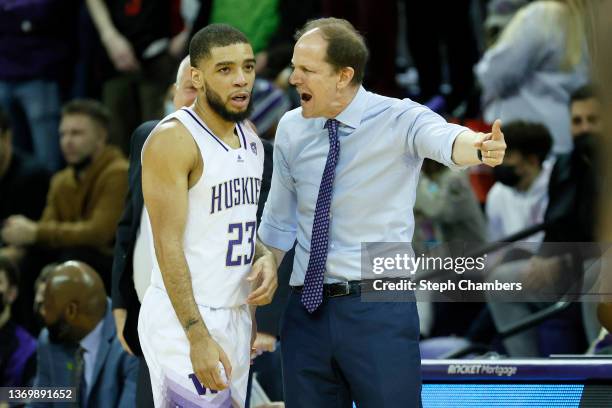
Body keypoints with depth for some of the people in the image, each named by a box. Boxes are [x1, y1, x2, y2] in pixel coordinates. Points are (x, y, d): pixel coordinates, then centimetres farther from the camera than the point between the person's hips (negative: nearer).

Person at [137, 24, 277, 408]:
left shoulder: (250, 136, 11)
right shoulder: (174, 139, -14)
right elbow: (168, 245, -18)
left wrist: (266, 258, 0)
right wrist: (197, 337, -23)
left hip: (236, 315, 8)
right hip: (185, 318, -8)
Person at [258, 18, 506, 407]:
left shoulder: (398, 119, -9)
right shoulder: (292, 129, 5)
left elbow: (442, 138, -32)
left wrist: (479, 147, -54)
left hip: (379, 311, -4)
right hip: (307, 309, 4)